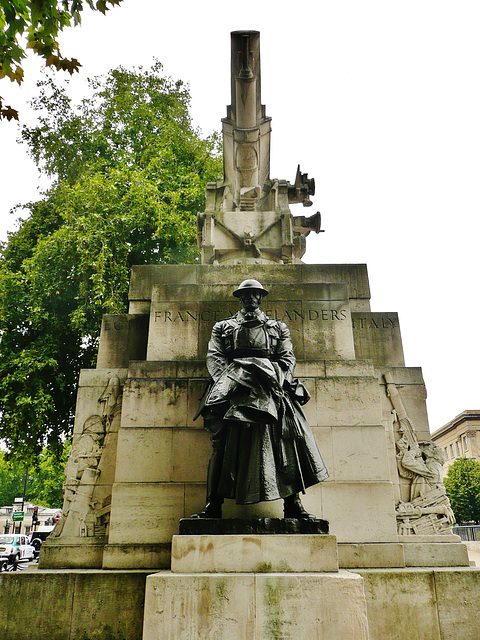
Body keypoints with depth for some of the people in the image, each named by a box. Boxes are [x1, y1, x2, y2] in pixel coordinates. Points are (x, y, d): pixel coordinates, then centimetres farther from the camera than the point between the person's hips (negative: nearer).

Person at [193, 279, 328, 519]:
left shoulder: (278, 327, 27)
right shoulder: (223, 327, 26)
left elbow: (288, 358, 15)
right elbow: (214, 357, 12)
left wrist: (277, 381, -4)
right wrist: (226, 381, -6)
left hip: (269, 385, 1)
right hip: (234, 386, 0)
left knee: (287, 436, -14)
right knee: (224, 441, -12)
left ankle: (292, 504, -9)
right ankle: (213, 505, -9)